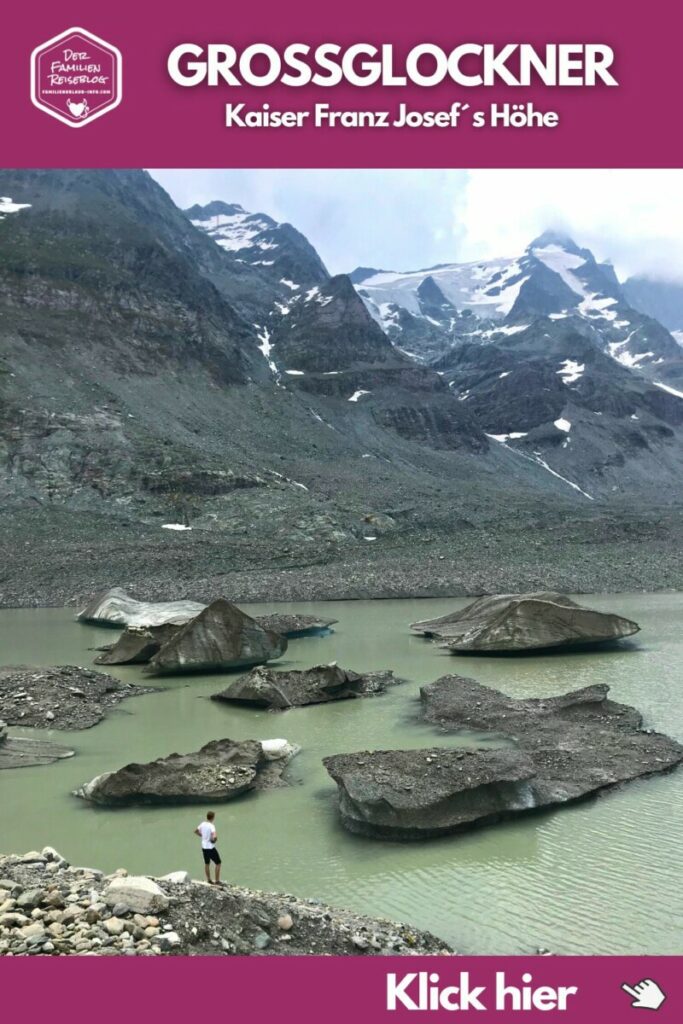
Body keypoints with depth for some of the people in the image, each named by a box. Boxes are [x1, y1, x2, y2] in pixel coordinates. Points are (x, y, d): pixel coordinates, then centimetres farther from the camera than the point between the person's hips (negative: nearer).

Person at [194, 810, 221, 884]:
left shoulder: (203, 824, -1)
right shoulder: (211, 826, -22)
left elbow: (196, 831, 15)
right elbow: (214, 836, -35)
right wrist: (214, 839, -13)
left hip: (204, 847, 7)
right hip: (211, 848, -7)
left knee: (207, 864, 19)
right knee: (218, 863, 7)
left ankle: (209, 880, 29)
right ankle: (217, 881, 8)